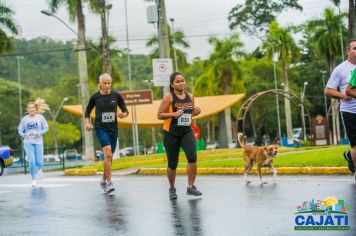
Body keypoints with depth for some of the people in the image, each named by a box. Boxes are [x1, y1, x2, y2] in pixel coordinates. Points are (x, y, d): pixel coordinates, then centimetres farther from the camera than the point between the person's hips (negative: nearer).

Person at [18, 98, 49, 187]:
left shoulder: (40, 117, -1)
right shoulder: (24, 119, 1)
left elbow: (46, 128, 2)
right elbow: (20, 129, 7)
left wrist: (39, 133, -14)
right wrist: (23, 135, -13)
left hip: (38, 142, 0)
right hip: (28, 143, 0)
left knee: (39, 162, -2)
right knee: (32, 161, -12)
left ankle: (39, 170, 37)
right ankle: (34, 180, 3)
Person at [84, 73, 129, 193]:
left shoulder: (116, 96, 2)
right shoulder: (95, 97, 0)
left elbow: (125, 111, 7)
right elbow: (87, 111, 12)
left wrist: (123, 114, -15)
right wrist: (87, 123, -3)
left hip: (113, 129, 3)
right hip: (101, 128, -3)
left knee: (109, 156, 12)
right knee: (108, 153, -20)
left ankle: (104, 180, 31)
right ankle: (109, 182, -18)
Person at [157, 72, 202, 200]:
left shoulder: (190, 97, 6)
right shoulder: (168, 97, -7)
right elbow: (159, 115, -10)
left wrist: (195, 112, -1)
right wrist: (174, 114, -23)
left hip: (187, 132, 3)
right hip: (171, 134, -3)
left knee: (192, 157, -20)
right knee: (172, 164, 6)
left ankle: (190, 187, -7)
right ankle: (172, 189, 30)